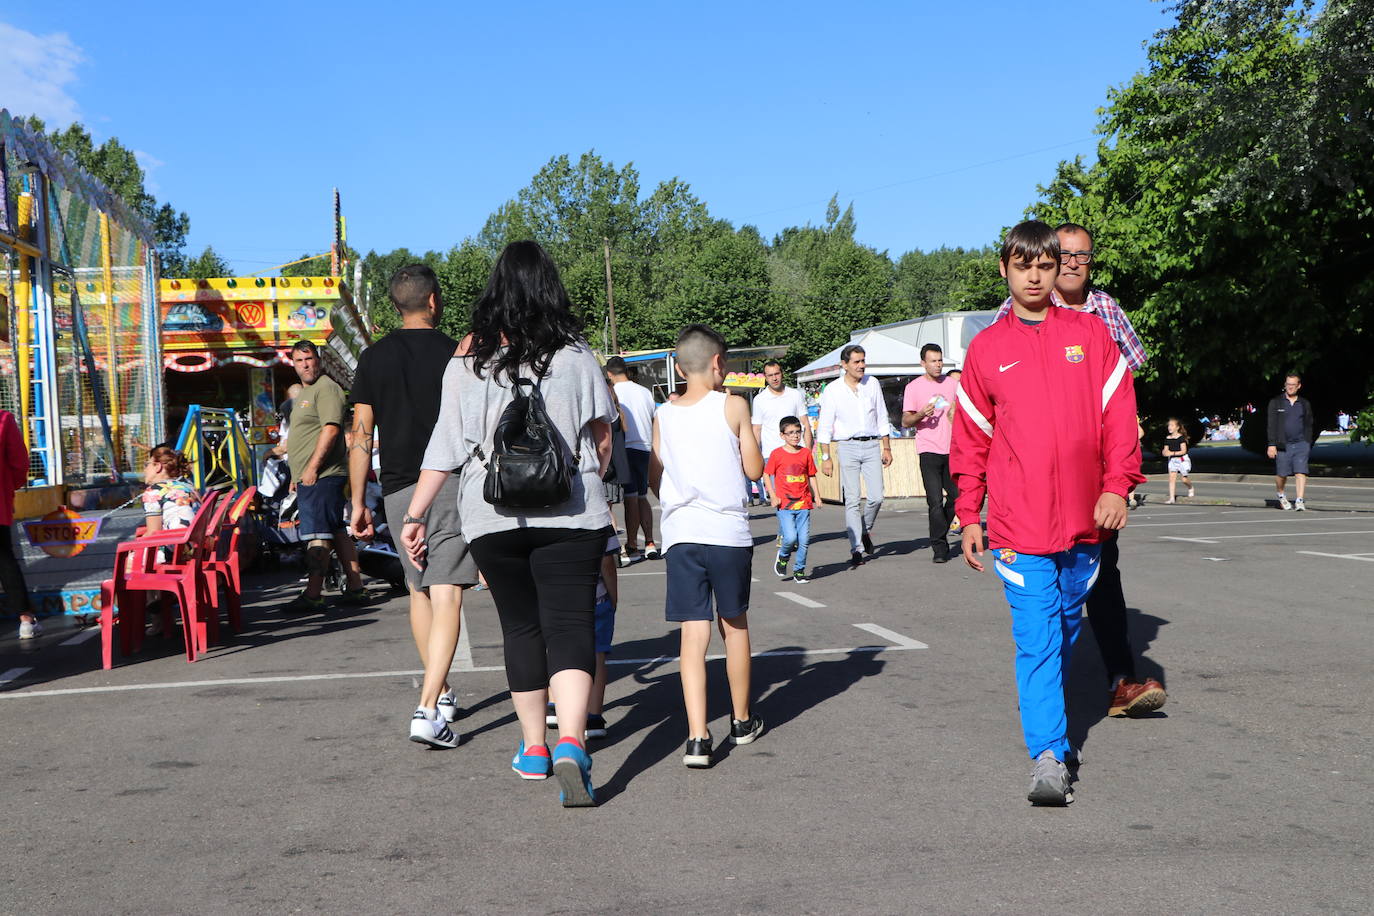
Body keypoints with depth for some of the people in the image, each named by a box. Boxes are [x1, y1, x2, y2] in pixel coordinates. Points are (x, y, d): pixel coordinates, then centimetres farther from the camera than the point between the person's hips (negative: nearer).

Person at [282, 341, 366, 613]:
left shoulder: (326, 388, -9)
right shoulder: (303, 393, 23)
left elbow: (331, 428, -20)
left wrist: (312, 468, -22)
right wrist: (297, 476, 24)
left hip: (321, 476, -11)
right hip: (308, 477, 11)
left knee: (318, 534, -12)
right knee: (337, 533, 10)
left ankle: (312, 595, -14)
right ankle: (355, 587, 13)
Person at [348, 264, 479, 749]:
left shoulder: (373, 358, 5)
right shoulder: (455, 354, -4)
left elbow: (361, 437, 4)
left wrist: (358, 502, 10)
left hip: (398, 490, 4)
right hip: (449, 483, -4)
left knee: (419, 592, 19)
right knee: (447, 599, -7)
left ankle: (441, 693, 31)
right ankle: (428, 710, -17)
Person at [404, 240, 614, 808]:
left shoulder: (468, 364, 1)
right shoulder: (576, 357, 0)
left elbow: (445, 448, 2)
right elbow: (602, 439, 6)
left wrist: (416, 515, 9)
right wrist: (591, 490, 23)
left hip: (493, 518, 2)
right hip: (570, 513, -1)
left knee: (521, 628, 15)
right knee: (569, 626, -4)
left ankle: (532, 750, 23)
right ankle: (570, 744, -22)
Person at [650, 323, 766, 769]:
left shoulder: (664, 415, 6)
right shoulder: (733, 406, -4)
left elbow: (654, 479, 11)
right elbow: (754, 469, 0)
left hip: (680, 533, 2)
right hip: (729, 531, -2)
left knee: (693, 634, 1)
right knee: (734, 626, 15)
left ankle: (697, 737, -8)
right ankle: (742, 721, 30)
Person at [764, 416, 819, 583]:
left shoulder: (806, 453, 7)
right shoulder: (777, 454, -2)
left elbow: (811, 476, 15)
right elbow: (766, 474, 3)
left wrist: (816, 495, 7)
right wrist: (773, 496, -5)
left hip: (804, 502, 3)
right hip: (784, 503, -3)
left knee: (804, 539, 0)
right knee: (790, 538, -14)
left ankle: (799, 571, 15)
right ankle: (783, 556, 18)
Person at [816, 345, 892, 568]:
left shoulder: (872, 384, 9)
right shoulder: (832, 390, -1)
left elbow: (882, 418, 15)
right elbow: (824, 427, 1)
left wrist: (887, 448, 12)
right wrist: (825, 457, -4)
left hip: (872, 445, 2)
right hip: (847, 446, -2)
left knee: (876, 497, -7)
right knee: (852, 500, -6)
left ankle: (865, 531, 22)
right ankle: (856, 550, -2)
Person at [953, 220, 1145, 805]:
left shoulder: (1090, 334, 6)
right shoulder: (986, 349, 6)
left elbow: (1119, 413, 4)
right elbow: (971, 438, 8)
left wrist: (1117, 486, -8)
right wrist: (969, 516, 5)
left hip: (1084, 520, 2)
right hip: (1019, 526, -2)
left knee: (1066, 631, 16)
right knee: (1036, 640, -8)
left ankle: (1049, 710, 36)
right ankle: (1049, 757, -9)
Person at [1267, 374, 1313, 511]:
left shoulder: (1305, 404, 11)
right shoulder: (1276, 402, 3)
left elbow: (1308, 426, 15)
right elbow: (1272, 425, -1)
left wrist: (1309, 445, 10)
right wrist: (1272, 444, -9)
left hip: (1301, 444, 1)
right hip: (1283, 445, -1)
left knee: (1301, 472, -11)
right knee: (1281, 474, 5)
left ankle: (1300, 501, -15)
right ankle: (1281, 495, 32)